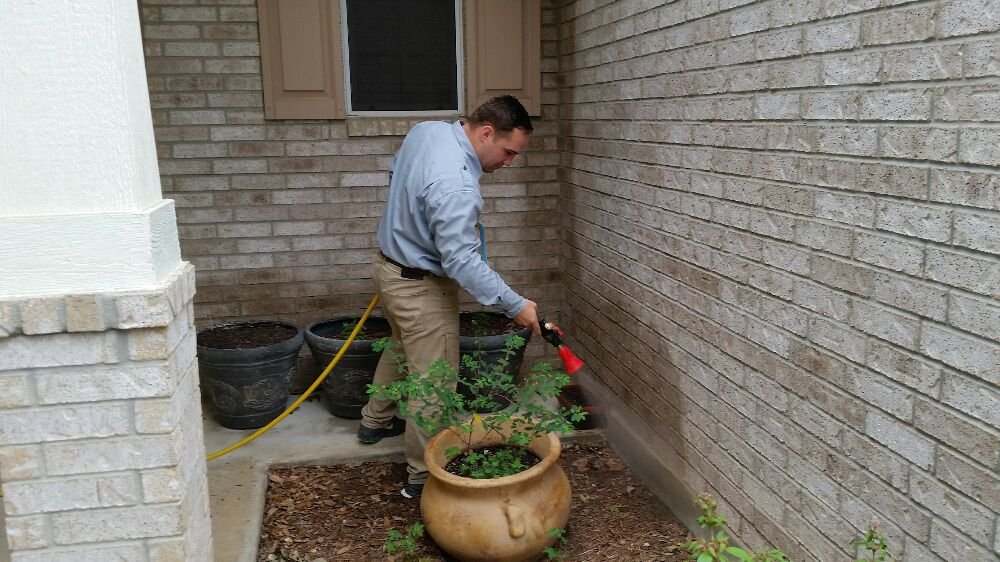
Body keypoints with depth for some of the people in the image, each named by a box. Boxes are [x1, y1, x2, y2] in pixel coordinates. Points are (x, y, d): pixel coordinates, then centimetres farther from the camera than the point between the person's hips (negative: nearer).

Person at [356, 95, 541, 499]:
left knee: (401, 348, 30)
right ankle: (423, 476, 14)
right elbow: (461, 261, -32)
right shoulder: (456, 185, -33)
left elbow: (396, 174, 14)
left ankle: (375, 421, 49)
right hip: (420, 287, -10)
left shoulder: (427, 129, -4)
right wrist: (514, 305, -26)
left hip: (389, 264, 10)